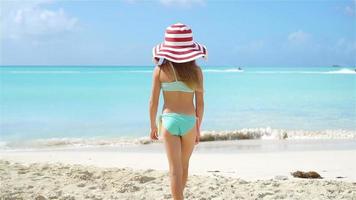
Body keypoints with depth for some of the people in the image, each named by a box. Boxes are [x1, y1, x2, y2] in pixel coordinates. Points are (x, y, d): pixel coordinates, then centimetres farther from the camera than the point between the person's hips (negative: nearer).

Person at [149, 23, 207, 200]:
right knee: (184, 166, 20)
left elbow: (153, 102, -4)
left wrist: (153, 126, 9)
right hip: (189, 121, 2)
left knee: (175, 169, 2)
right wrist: (198, 128, 12)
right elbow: (200, 103, 0)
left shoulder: (160, 69, -5)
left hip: (168, 120, -1)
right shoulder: (196, 71, -3)